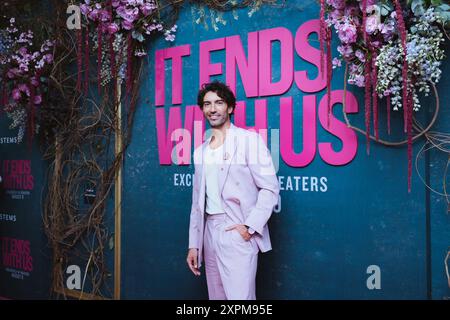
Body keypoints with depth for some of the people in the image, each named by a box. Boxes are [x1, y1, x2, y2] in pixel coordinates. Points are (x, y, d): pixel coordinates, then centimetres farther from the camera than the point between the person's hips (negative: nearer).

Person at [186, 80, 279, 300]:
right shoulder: (201, 151, 15)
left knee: (239, 296, -9)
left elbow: (270, 188, -8)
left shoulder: (249, 140, -4)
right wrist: (193, 244, 12)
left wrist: (250, 227, -17)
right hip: (209, 233, 6)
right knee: (216, 296, 13)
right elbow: (198, 201, 16)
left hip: (237, 233, -6)